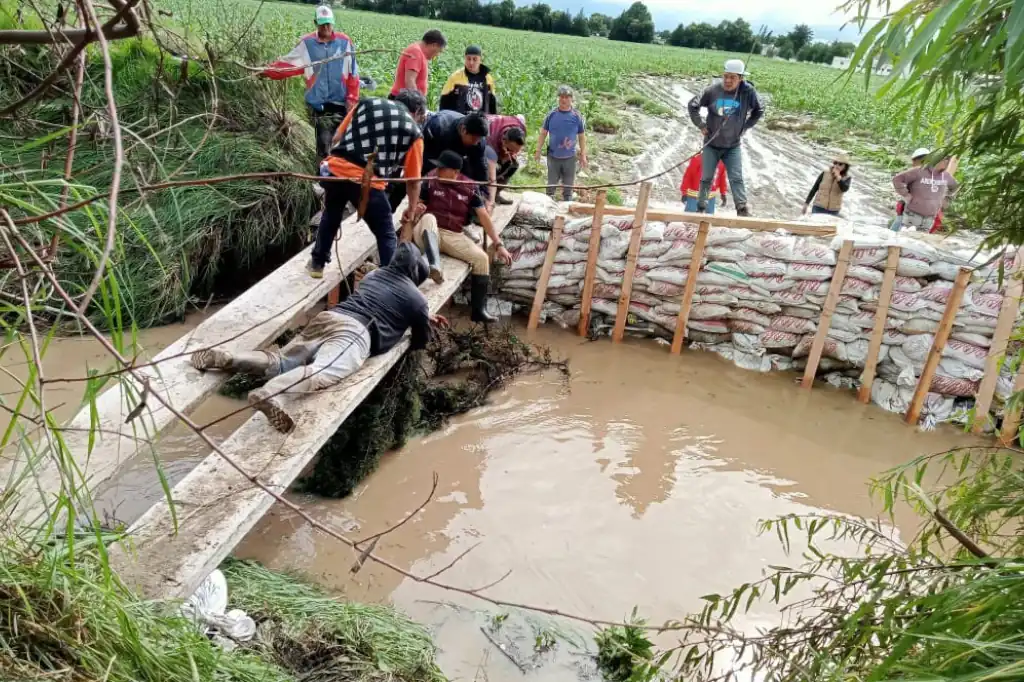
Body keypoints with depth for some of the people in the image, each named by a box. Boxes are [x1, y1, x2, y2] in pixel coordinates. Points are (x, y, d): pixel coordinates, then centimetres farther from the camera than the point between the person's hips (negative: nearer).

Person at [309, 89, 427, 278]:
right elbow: (413, 180, 13)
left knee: (330, 217, 32)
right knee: (387, 236, 13)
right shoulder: (413, 131, 10)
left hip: (335, 169, 5)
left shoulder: (367, 103, 19)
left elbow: (337, 137, 19)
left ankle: (317, 263, 45)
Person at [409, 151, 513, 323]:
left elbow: (484, 216, 1)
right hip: (427, 234, -2)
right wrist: (416, 210, -28)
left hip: (454, 236, 2)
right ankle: (434, 266, -52)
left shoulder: (469, 188, 1)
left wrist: (499, 245, -4)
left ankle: (479, 309, -6)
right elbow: (415, 212, -2)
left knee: (482, 258, -15)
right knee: (428, 217, -34)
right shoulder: (430, 181, -4)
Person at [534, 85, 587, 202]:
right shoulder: (552, 114, -5)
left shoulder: (577, 116, -6)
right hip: (553, 156, 0)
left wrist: (583, 155, 0)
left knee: (568, 186, 12)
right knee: (551, 185, 14)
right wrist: (538, 151, 1)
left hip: (570, 157, 0)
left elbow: (582, 136, 0)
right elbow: (543, 133, 2)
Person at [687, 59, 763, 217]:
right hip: (711, 145, 0)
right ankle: (701, 207, 23)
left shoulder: (748, 92, -12)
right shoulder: (712, 91, -14)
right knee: (707, 178, 10)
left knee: (736, 178, -3)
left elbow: (758, 111, 6)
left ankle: (743, 209, 2)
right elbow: (693, 105, 0)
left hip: (733, 146, 0)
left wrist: (745, 127, 2)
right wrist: (701, 125, -2)